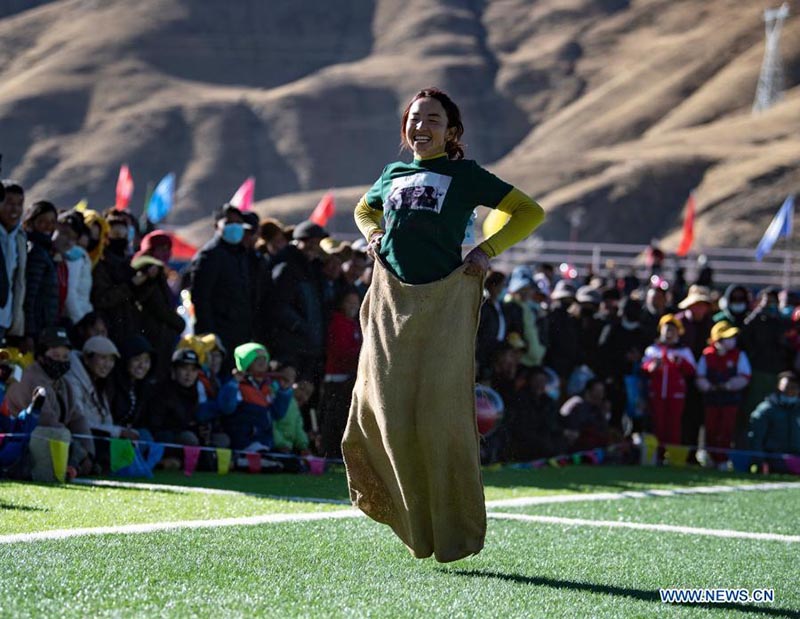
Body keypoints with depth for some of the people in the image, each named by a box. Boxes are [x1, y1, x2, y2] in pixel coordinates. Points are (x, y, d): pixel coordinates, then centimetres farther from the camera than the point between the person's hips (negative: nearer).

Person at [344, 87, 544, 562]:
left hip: (445, 300, -4)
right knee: (391, 412, -2)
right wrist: (374, 234, 16)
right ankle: (417, 527, 10)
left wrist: (487, 251, -3)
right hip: (391, 300, 4)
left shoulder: (465, 175, 6)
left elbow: (530, 212, 7)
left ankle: (455, 534, 0)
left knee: (441, 413, -7)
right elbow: (365, 210, 38)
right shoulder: (392, 175, 18)